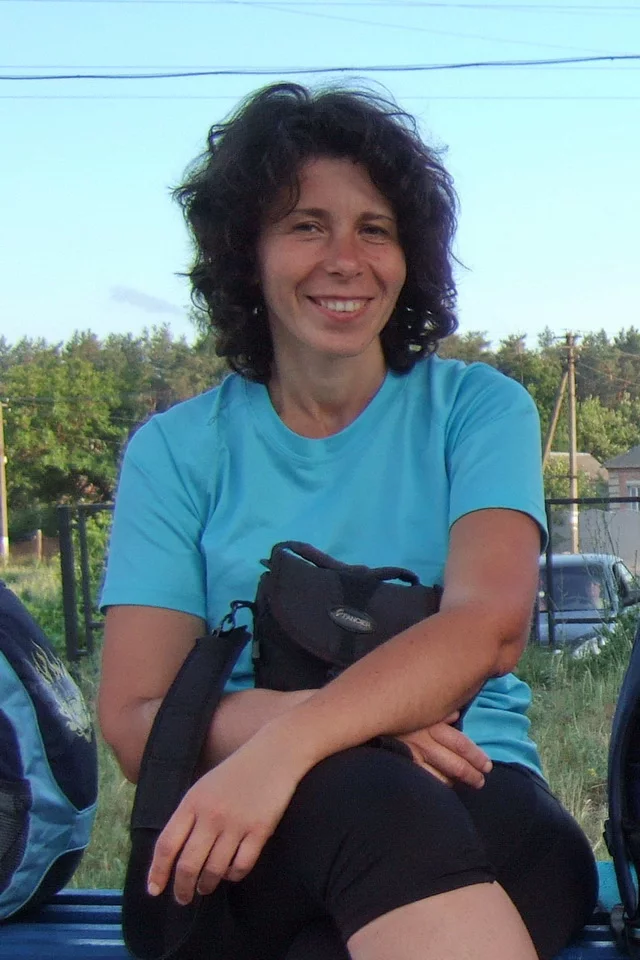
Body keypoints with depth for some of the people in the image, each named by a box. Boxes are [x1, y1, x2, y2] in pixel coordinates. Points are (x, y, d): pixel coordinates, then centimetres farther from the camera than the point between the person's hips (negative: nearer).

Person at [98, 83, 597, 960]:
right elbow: (134, 723, -1)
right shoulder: (176, 452, 9)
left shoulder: (475, 410, 8)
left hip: (477, 805, 0)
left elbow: (492, 625, -12)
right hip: (266, 844, 0)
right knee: (367, 791, -36)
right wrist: (355, 729, -20)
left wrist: (287, 744, -28)